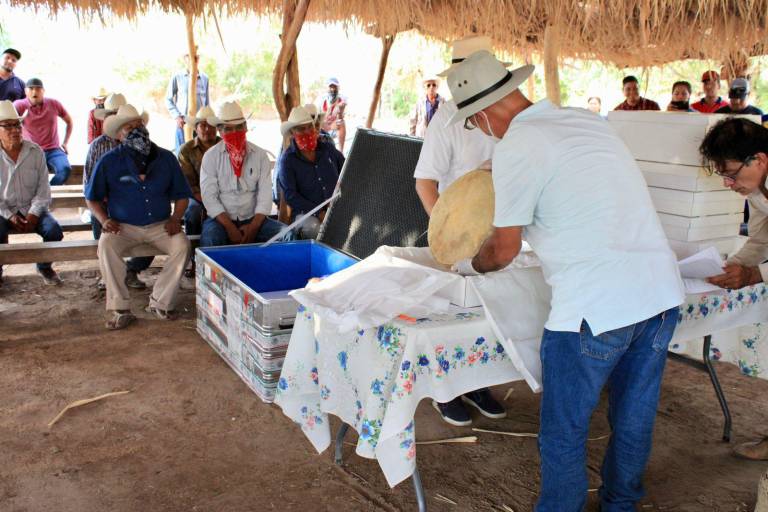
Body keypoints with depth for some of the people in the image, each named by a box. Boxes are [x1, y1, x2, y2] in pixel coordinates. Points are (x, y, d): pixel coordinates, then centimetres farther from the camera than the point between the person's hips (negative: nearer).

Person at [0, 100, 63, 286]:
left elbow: (43, 188, -2)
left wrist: (34, 213, -14)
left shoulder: (35, 152, -1)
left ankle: (44, 267, 5)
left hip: (32, 209, 1)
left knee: (54, 230, -25)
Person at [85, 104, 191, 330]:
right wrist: (105, 220, -9)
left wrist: (175, 219, -5)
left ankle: (160, 302, -16)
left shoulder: (166, 158, 6)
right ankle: (119, 307, -23)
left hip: (159, 225, 1)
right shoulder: (109, 162, 1)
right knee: (106, 245, -32)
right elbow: (92, 198, 9)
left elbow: (181, 195, 12)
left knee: (182, 245, -28)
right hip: (124, 227, -1)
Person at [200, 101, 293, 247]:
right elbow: (209, 197, -6)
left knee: (287, 234, -21)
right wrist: (230, 228, -17)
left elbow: (265, 194, 0)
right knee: (210, 239, -35)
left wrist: (253, 227, -14)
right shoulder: (210, 156, 2)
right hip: (221, 219, -2)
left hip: (253, 219, 2)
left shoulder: (260, 155, 7)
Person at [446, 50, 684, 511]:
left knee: (564, 433, 9)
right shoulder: (588, 120, 13)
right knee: (634, 419, 23)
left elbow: (504, 252, -3)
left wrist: (469, 265, 18)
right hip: (663, 292, 8)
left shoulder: (516, 148, -10)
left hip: (597, 309, -8)